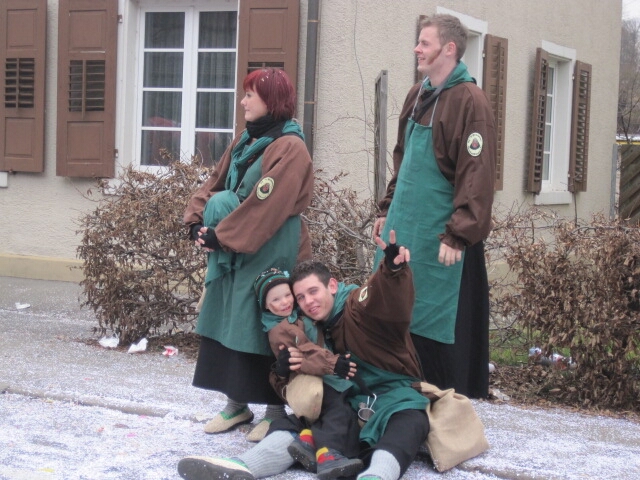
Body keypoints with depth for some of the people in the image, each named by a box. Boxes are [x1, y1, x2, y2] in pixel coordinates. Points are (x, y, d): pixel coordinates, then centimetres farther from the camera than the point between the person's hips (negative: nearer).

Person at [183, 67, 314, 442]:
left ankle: (276, 410, 11)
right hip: (232, 255, 9)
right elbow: (216, 183, 14)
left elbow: (263, 208, -22)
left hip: (267, 258, -9)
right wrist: (198, 220, -3)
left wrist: (220, 236, -19)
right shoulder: (245, 141, 13)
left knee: (266, 328, -2)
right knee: (226, 323, 11)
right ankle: (237, 404, 22)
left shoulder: (290, 149, -15)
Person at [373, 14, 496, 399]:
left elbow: (477, 176, -18)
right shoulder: (418, 96, 13)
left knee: (441, 324, -2)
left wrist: (458, 234, -22)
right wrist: (388, 209, 17)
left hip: (440, 236, -8)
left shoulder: (469, 101, -13)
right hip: (405, 226, 8)